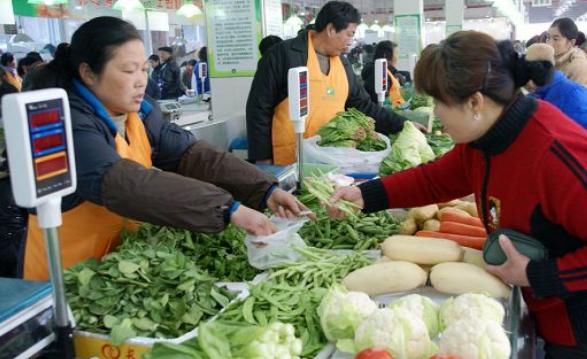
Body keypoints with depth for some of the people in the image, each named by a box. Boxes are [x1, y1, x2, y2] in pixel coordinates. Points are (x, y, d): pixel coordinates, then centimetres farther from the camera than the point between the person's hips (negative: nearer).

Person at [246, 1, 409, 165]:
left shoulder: (342, 63, 11)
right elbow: (259, 107, -10)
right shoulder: (283, 54, -9)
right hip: (289, 161, -6)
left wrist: (401, 125, 12)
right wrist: (262, 158, -12)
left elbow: (363, 106, 17)